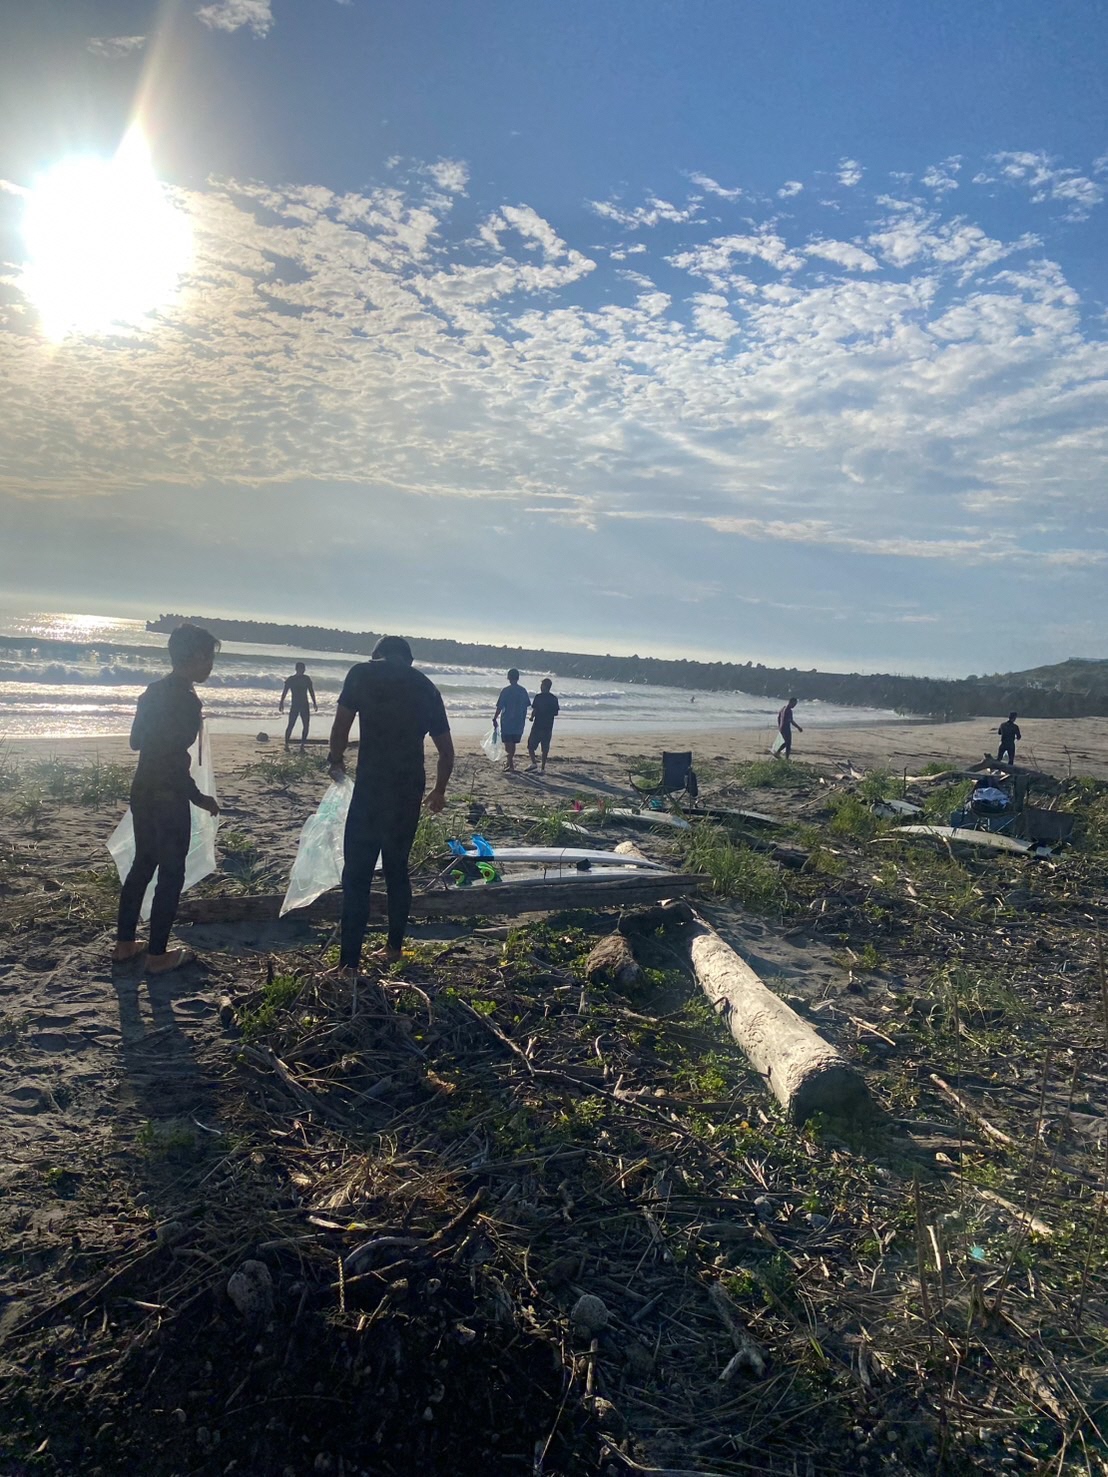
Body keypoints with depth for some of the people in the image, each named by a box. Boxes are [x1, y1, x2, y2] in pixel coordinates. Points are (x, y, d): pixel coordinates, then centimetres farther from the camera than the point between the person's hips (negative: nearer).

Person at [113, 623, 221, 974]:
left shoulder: (153, 692, 6)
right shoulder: (187, 701, -20)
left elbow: (136, 741, 16)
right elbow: (176, 761, -23)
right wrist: (199, 798, -12)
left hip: (142, 791, 9)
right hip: (168, 798, -8)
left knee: (142, 864, 19)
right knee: (171, 873, 3)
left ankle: (124, 942, 27)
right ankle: (157, 955, 10)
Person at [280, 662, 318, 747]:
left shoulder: (307, 679, 6)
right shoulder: (290, 679, -3)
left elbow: (311, 691, 13)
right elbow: (285, 692, -1)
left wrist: (314, 703, 12)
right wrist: (281, 703, -6)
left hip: (305, 705, 3)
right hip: (294, 705, -3)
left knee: (306, 726, -1)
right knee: (291, 725, -8)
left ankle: (302, 745, 6)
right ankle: (286, 745, 0)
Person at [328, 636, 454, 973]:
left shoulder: (363, 672, 1)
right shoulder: (426, 687, 13)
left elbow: (341, 727, -4)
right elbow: (447, 750, 16)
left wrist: (336, 762, 16)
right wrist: (439, 791, 30)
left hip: (372, 785, -4)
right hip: (411, 789, 5)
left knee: (357, 874, 0)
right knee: (397, 869, 19)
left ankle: (349, 963, -1)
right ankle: (394, 946, 29)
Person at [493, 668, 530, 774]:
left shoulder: (505, 691, -10)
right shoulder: (523, 691, 4)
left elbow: (500, 707, -9)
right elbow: (526, 706, 8)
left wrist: (495, 719, 3)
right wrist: (523, 720, 18)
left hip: (507, 722, -5)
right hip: (519, 722, 5)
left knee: (508, 745, -1)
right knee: (513, 744, 18)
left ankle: (511, 767, -8)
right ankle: (510, 764, 30)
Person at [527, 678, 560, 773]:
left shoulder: (538, 696, -9)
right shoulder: (554, 698, 5)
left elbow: (534, 710, -12)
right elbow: (556, 713, 8)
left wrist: (532, 717, 8)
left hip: (537, 725, -4)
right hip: (548, 727, 4)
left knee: (530, 745, 9)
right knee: (545, 748, 8)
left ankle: (533, 763, -4)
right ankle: (543, 768, 8)